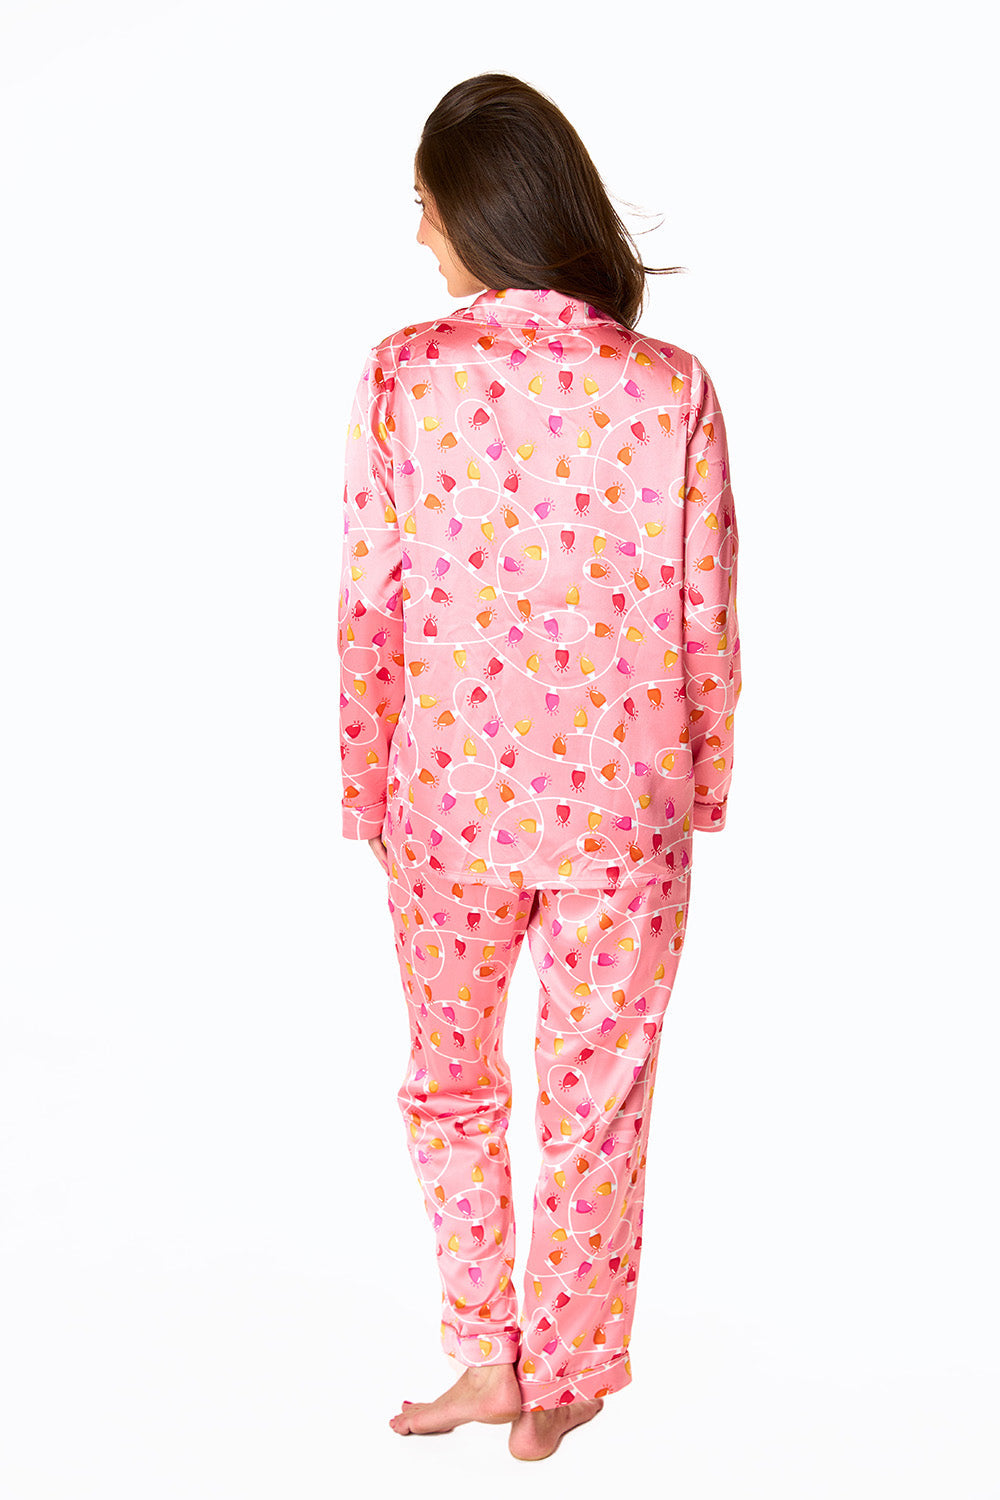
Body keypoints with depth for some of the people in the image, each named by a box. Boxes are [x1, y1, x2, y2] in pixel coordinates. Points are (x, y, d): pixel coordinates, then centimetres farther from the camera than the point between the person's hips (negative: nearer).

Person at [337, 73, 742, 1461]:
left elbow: (370, 607, -7)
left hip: (449, 799, 0)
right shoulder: (672, 391, -9)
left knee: (450, 1084, 22)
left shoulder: (404, 376, -10)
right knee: (595, 1100, 15)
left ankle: (488, 1358, 28)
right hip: (623, 806, 0)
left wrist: (367, 791, 6)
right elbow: (707, 621, -4)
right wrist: (705, 786, 10)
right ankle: (562, 1384, 29)